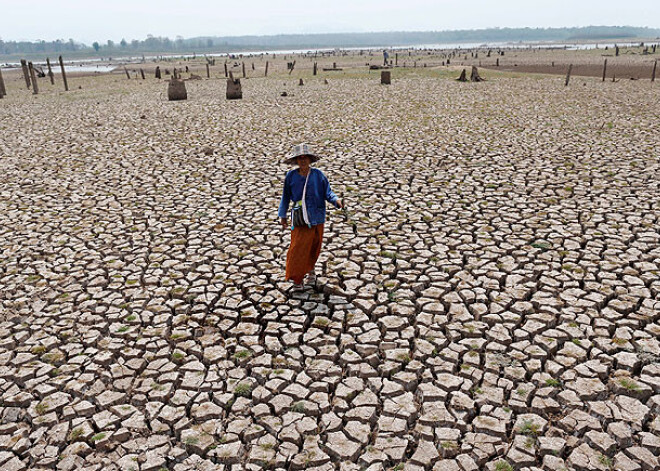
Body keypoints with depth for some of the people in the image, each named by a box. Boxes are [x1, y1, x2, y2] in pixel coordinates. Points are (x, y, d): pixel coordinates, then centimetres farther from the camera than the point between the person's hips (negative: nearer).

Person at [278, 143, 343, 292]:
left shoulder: (318, 175, -1)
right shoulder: (291, 176, 0)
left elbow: (327, 192, -1)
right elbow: (286, 196, 11)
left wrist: (336, 200, -21)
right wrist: (283, 215, 14)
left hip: (316, 218, 1)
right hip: (299, 219, -1)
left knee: (314, 248, 14)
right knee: (297, 249, -6)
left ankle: (310, 270, 41)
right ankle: (297, 282, 5)